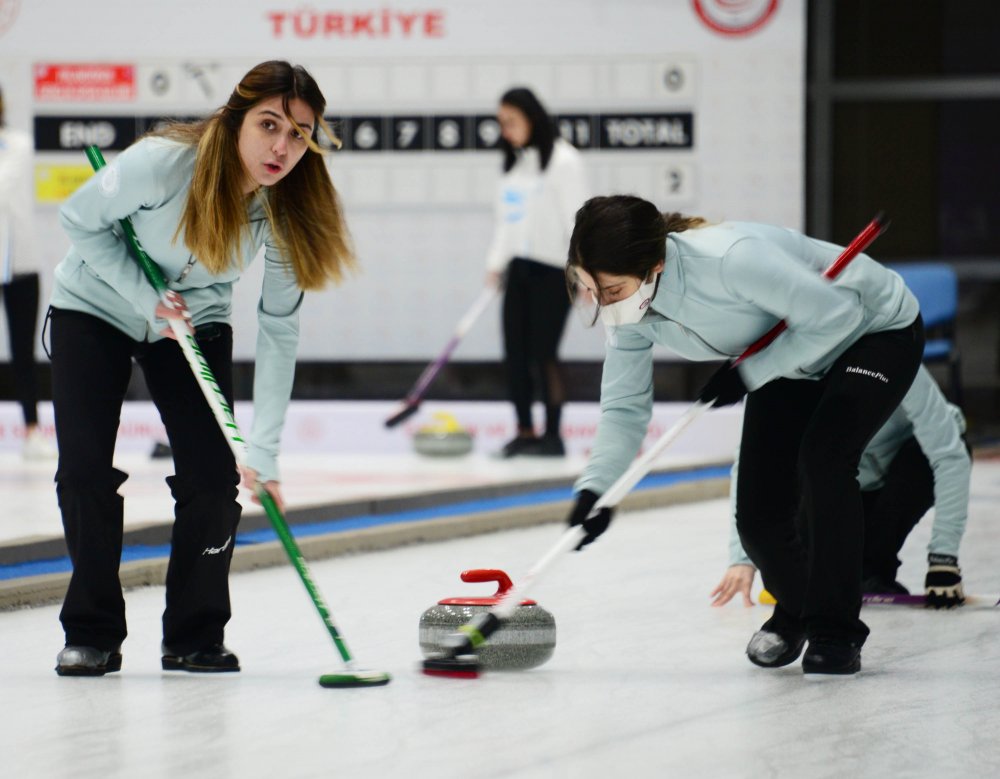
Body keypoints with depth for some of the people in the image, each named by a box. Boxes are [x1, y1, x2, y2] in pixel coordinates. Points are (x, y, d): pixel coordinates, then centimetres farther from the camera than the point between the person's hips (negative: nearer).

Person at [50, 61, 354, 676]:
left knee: (214, 476, -10)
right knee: (85, 470, -10)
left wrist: (264, 451, -23)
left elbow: (279, 331, -19)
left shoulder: (288, 209, -22)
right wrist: (145, 296, -27)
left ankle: (196, 636, 6)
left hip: (197, 322, 3)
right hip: (96, 308, -2)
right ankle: (91, 634, 5)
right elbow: (81, 219, -16)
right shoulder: (162, 163, -34)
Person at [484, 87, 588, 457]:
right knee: (515, 354, 4)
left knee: (544, 354, -8)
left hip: (551, 270, -7)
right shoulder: (515, 163, 14)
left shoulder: (563, 160, -9)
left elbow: (576, 218, -13)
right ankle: (524, 432, 12)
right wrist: (496, 263, 8)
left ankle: (552, 435, -2)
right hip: (519, 269, 7)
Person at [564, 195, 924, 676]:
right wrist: (595, 485, -28)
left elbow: (836, 314, -35)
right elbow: (625, 407, -12)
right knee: (758, 517, -2)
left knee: (822, 459, -29)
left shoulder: (731, 258, -41)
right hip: (791, 361, 7)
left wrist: (748, 373, -30)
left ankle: (835, 631, -13)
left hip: (877, 331, -6)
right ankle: (794, 611, 31)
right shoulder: (629, 309, -18)